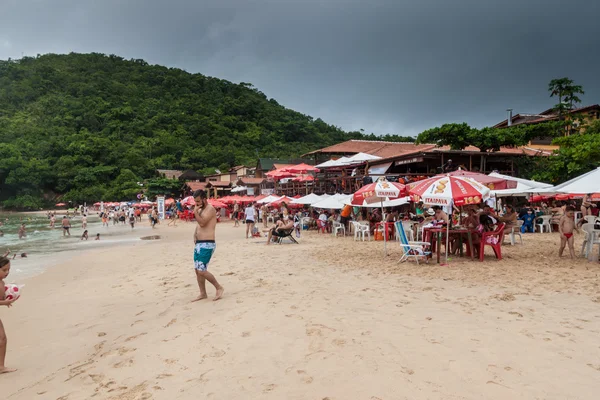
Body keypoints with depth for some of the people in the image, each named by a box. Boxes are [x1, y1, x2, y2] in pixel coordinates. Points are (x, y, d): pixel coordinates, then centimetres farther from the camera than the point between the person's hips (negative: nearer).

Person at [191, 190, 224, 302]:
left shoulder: (210, 209, -11)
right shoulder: (201, 210, 17)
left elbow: (202, 222, -22)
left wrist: (195, 212, -13)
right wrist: (195, 235, 11)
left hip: (207, 244, -10)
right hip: (198, 244, 10)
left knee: (202, 271, -11)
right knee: (197, 270, 10)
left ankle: (219, 287, 6)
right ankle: (203, 293, 20)